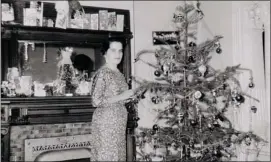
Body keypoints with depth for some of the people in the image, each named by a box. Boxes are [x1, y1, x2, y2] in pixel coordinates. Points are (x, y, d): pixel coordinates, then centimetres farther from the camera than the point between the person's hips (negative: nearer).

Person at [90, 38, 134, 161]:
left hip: (119, 120, 8)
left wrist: (128, 97, 4)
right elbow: (96, 101, -20)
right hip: (106, 120, -8)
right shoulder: (102, 73, -14)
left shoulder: (119, 74, 10)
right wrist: (121, 97, -19)